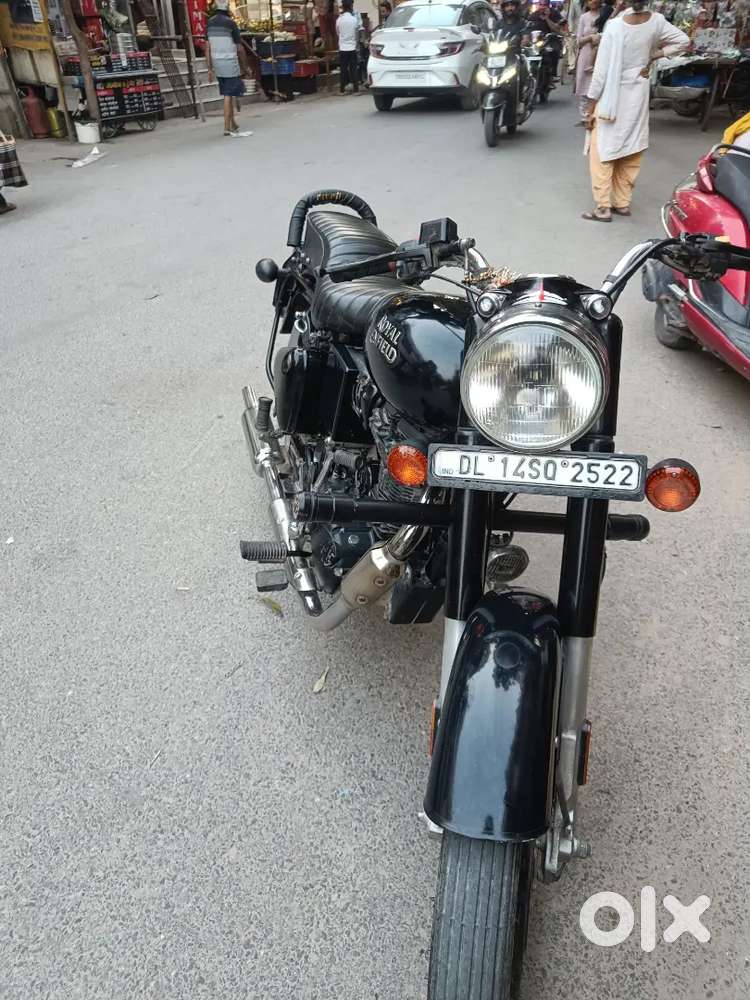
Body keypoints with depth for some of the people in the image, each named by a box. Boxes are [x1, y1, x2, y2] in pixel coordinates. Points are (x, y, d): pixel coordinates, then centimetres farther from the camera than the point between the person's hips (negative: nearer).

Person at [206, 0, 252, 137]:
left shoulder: (209, 23, 7)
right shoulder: (230, 23, -10)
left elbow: (208, 48, 6)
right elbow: (239, 48, -7)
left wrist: (210, 69, 9)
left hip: (217, 64, 6)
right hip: (230, 64, -6)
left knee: (228, 95, 16)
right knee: (228, 96, -5)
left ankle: (233, 124, 23)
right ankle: (227, 128, -8)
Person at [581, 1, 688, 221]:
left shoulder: (615, 26, -19)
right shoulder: (656, 21, -6)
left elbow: (601, 71, -17)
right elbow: (683, 41, 6)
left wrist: (590, 107, -10)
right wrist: (652, 57, 5)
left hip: (611, 97, -5)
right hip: (638, 94, 5)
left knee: (602, 151, 1)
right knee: (632, 151, 14)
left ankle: (603, 207, -2)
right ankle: (622, 203, 20)